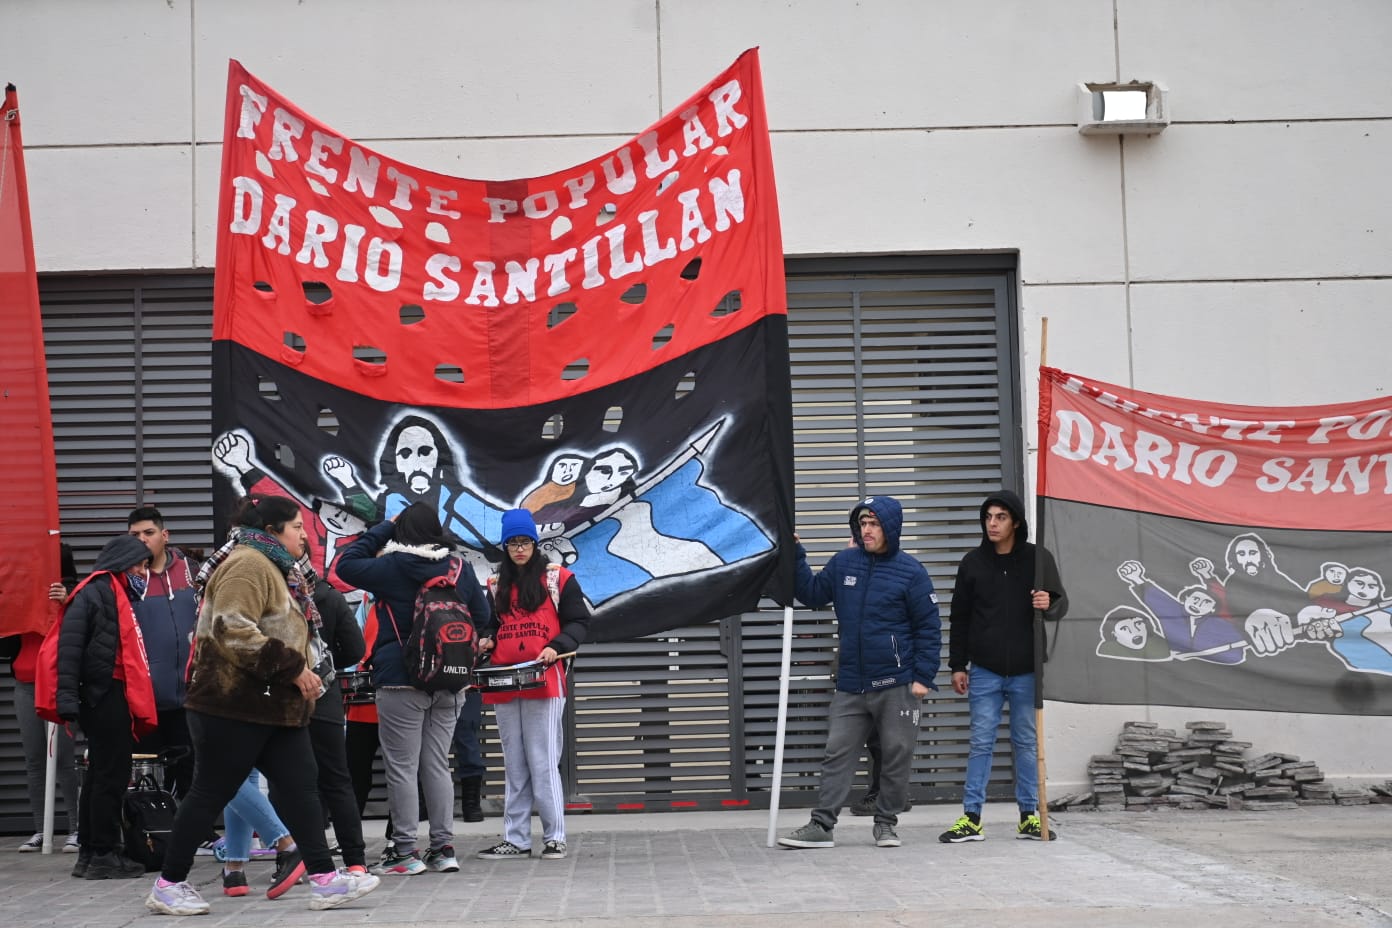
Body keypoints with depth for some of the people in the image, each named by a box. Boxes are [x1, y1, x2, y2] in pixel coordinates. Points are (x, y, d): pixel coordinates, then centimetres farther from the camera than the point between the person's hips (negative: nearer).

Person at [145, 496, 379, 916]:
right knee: (211, 794, -2)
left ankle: (324, 878, 2)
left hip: (276, 706, 10)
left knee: (301, 786, 3)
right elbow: (232, 631, -26)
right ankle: (169, 885, 8)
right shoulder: (248, 565, -15)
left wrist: (300, 674, 15)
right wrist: (292, 667, -23)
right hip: (234, 706, -10)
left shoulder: (277, 569, 19)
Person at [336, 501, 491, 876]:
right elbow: (482, 617, 11)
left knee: (402, 767, 1)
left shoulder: (391, 568, -10)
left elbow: (346, 565, 3)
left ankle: (405, 852, 1)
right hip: (448, 683, 5)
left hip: (400, 682, -4)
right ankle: (444, 848, 12)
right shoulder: (460, 571, 3)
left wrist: (383, 529, 6)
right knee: (437, 765, 11)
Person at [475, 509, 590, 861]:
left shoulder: (558, 579, 4)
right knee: (514, 766, 8)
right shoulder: (495, 586, 15)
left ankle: (554, 837, 0)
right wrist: (486, 640, 2)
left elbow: (578, 622, 2)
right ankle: (515, 840, 11)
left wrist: (556, 647, -14)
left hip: (544, 683, -4)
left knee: (543, 762, -6)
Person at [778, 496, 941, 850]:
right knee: (836, 755, 3)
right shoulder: (843, 563, 5)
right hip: (850, 685, 3)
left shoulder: (910, 571, -6)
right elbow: (813, 594, 14)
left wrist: (923, 677, -10)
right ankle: (821, 825, 5)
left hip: (896, 686, -3)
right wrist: (795, 557, 2)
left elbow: (929, 628, -4)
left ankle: (885, 823, 19)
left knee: (897, 757, 6)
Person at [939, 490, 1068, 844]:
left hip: (1026, 672, 0)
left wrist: (1050, 605, -21)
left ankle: (1029, 816, 15)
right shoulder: (973, 562, 2)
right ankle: (971, 818, 5)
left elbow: (1061, 603, 4)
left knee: (1026, 743, 7)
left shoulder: (1038, 558, -1)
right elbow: (960, 617, 6)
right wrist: (957, 665, 3)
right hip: (984, 672, 0)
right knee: (981, 743, 1)